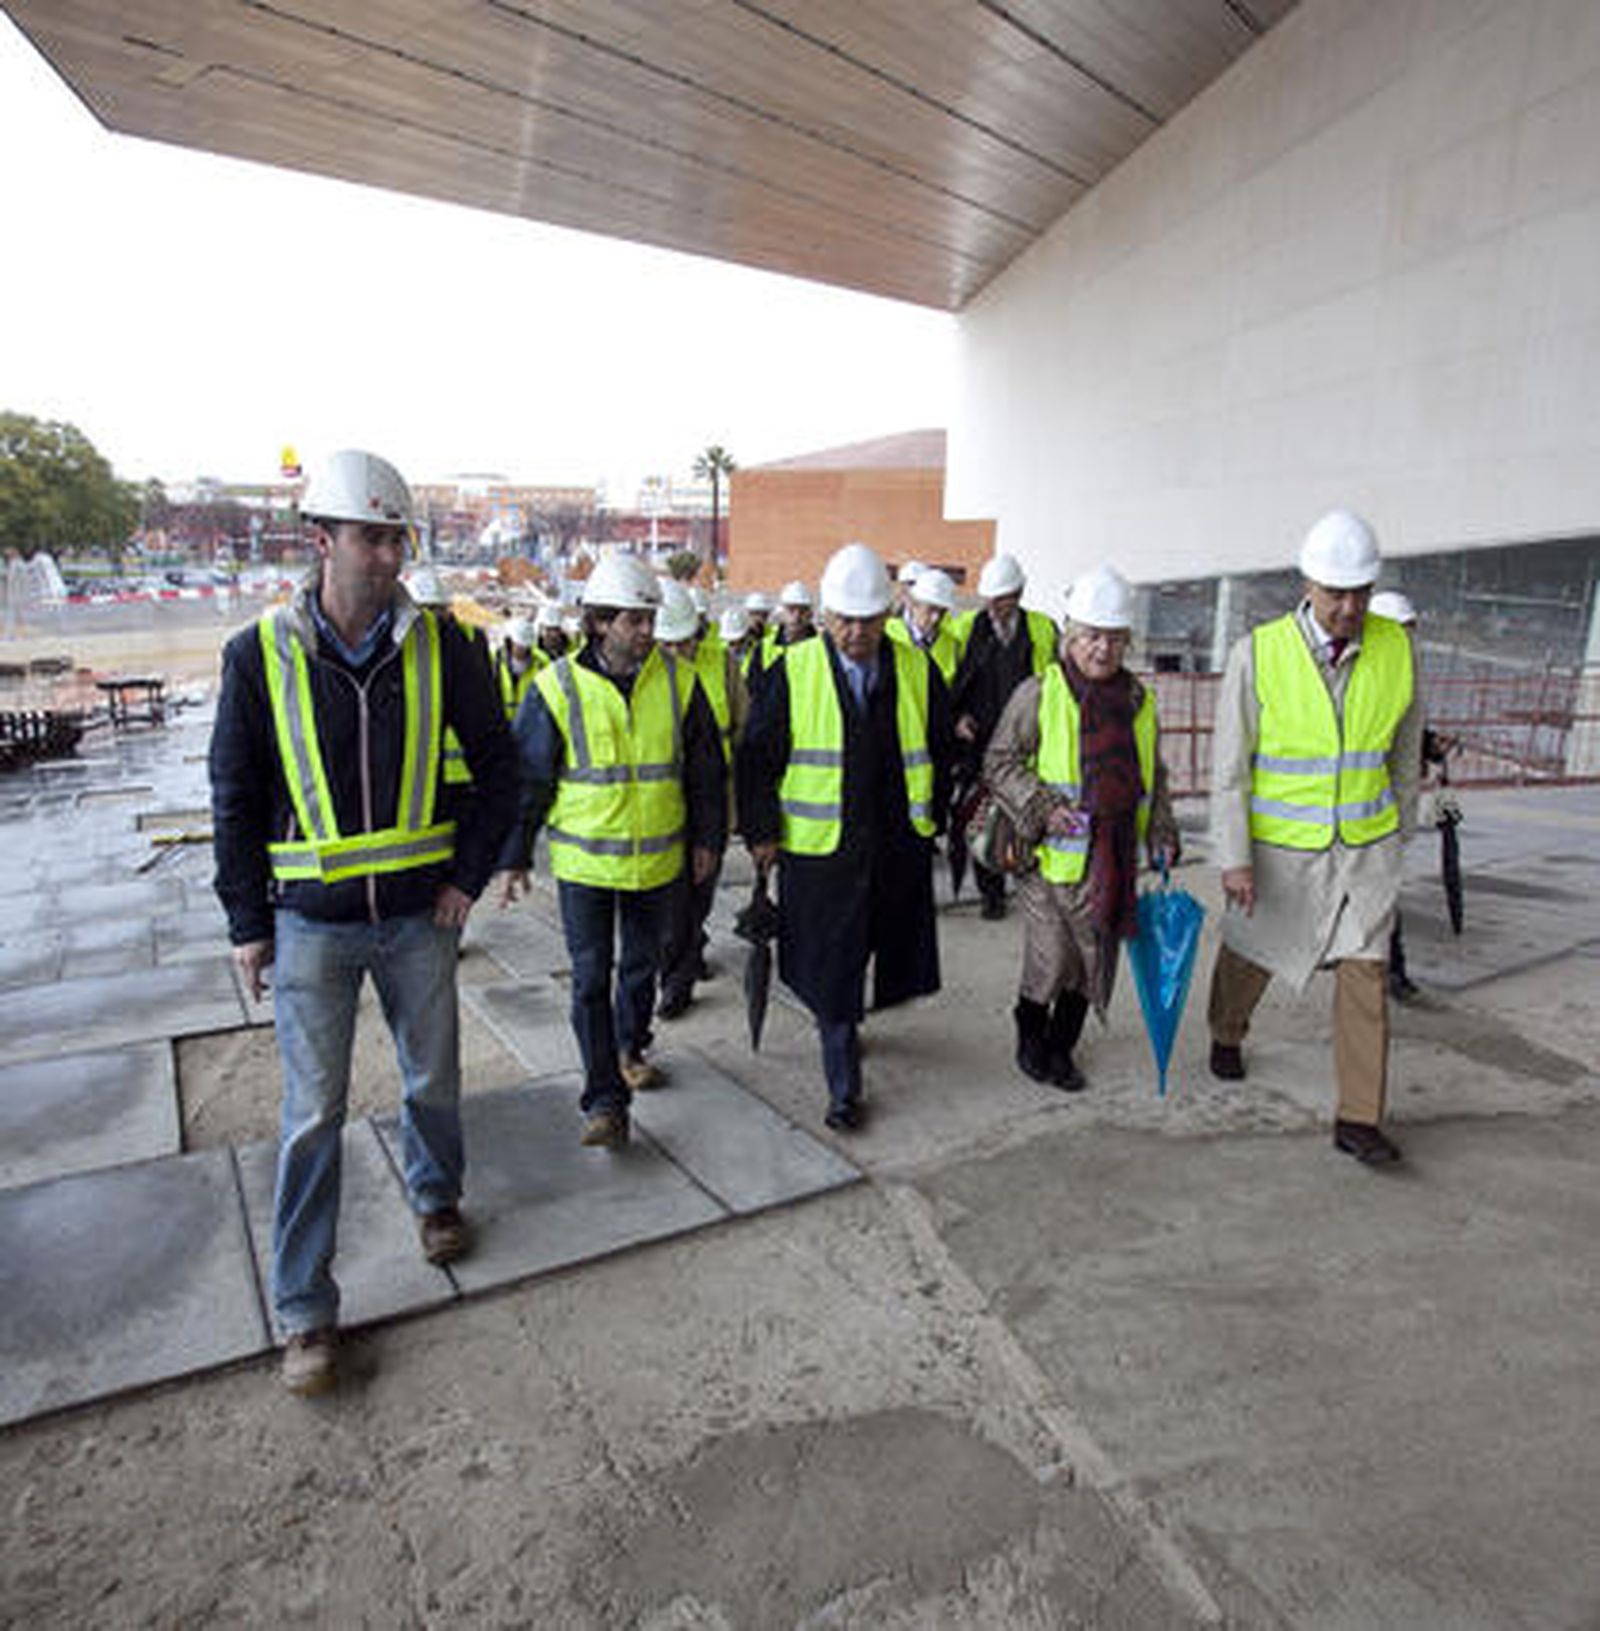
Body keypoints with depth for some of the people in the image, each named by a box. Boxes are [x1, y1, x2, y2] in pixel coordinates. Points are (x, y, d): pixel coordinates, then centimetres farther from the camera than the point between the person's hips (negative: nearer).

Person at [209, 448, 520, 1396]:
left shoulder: (439, 645, -5)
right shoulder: (262, 656, -6)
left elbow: (497, 763, 4)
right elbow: (235, 800, 2)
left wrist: (470, 875, -2)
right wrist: (248, 923, 1)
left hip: (419, 917, 1)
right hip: (310, 926, -1)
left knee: (434, 1081, 16)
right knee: (314, 1115, 4)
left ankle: (437, 1196, 45)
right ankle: (306, 1312, 20)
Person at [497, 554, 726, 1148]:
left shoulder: (679, 681, -3)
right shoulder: (557, 688, -11)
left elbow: (705, 770, 7)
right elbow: (526, 780, -4)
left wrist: (707, 839, 9)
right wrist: (514, 858, -2)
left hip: (656, 860, 3)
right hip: (584, 862, -2)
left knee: (641, 964, 19)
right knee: (590, 979, 0)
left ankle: (630, 1048, 43)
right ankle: (604, 1100, 10)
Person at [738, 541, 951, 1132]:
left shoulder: (917, 671, 2)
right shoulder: (793, 672, -5)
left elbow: (941, 748, 13)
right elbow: (757, 757, -1)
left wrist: (932, 817, 10)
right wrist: (762, 832, -4)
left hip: (899, 846, 3)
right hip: (818, 845, -3)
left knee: (887, 950, 14)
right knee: (831, 966, 2)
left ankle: (840, 1020, 45)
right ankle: (844, 1087, 15)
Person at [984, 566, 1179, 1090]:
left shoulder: (1139, 702, 10)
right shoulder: (1038, 694, -6)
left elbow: (1154, 778, 20)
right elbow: (1000, 762, -4)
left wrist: (1162, 836, 10)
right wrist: (1042, 809, -16)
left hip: (1113, 858, 5)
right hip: (1052, 853, -5)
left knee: (1094, 957, 11)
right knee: (1051, 959, -1)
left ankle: (1062, 1048, 29)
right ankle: (1030, 1041, 24)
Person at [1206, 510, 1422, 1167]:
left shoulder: (1395, 648, -5)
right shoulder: (1258, 653, -16)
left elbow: (1404, 750, 10)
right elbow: (1229, 766, -13)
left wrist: (1401, 830, 16)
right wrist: (1233, 859, -15)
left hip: (1366, 846, 2)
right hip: (1280, 845, -2)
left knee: (1364, 971, -1)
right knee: (1251, 952, 16)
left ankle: (1359, 1118, 10)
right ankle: (1227, 1033, 48)